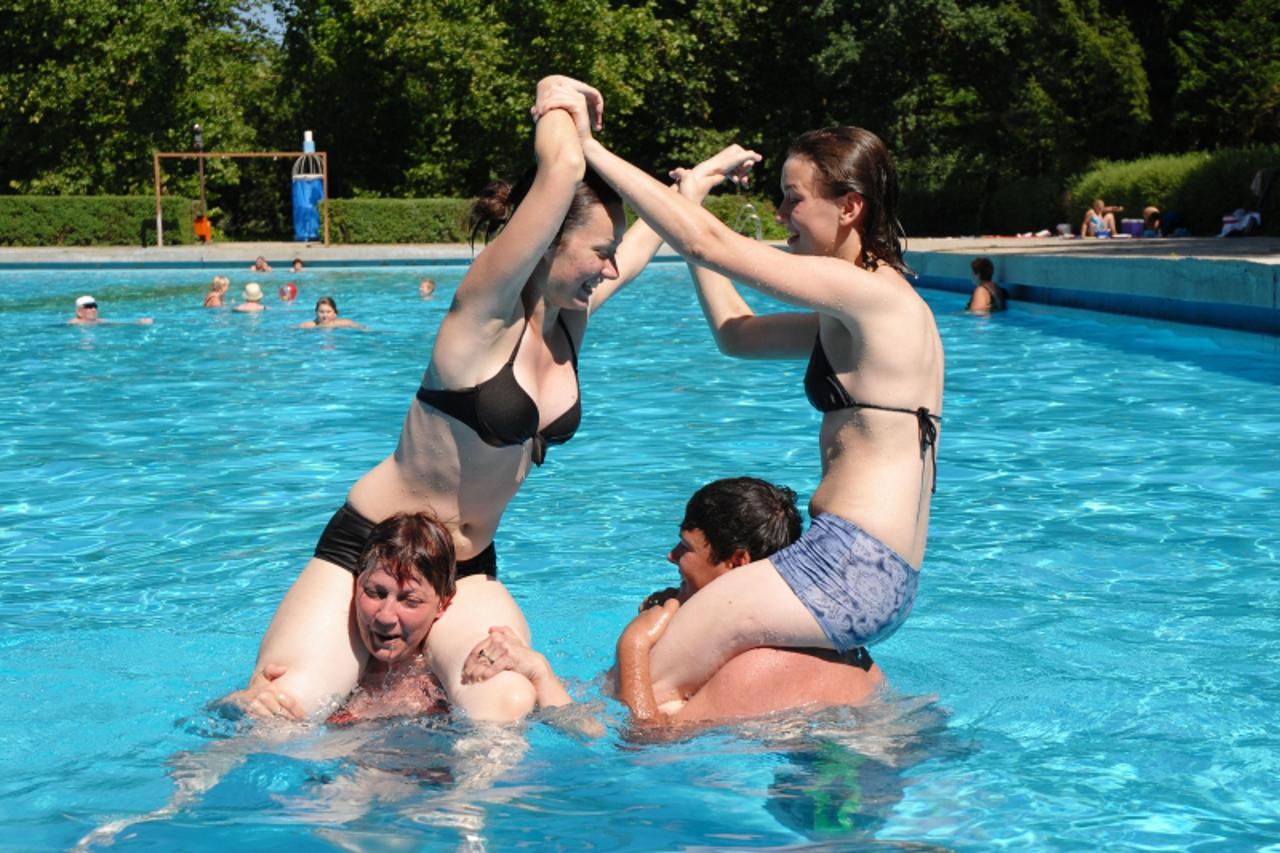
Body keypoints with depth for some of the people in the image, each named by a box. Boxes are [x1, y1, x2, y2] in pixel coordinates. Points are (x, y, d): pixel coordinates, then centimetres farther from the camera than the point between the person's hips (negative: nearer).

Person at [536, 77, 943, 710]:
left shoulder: (874, 293, -11)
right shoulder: (850, 316, 18)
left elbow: (705, 244, -14)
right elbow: (735, 332, 24)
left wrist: (587, 146, -9)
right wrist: (694, 197, 24)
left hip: (853, 565, -10)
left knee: (648, 687, -12)